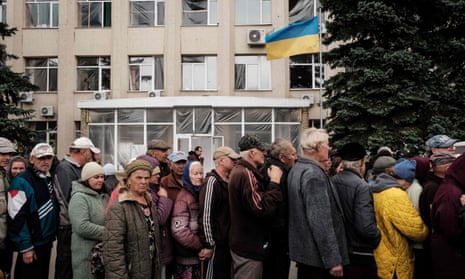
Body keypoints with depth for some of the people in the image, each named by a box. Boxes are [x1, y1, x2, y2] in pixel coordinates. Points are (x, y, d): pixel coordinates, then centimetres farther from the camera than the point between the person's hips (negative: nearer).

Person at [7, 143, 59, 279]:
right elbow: (17, 217, -19)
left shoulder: (49, 180, 10)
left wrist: (52, 236, 14)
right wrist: (25, 247, -20)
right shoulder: (22, 182, -15)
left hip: (47, 242, 8)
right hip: (32, 245, -8)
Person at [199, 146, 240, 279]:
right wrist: (208, 244, -19)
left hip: (228, 241, 8)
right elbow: (206, 215, -21)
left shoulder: (228, 181, 10)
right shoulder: (212, 181, -17)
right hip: (217, 243, -8)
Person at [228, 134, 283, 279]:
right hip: (249, 246, -10)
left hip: (244, 242, 10)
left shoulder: (240, 171, 13)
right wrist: (275, 182, -22)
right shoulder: (246, 174, -22)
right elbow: (263, 209, -30)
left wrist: (271, 182, 5)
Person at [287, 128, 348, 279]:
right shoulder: (313, 174, -22)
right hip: (317, 254, -9)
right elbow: (321, 221, -26)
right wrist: (333, 259, -23)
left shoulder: (296, 169, 9)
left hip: (302, 249, 10)